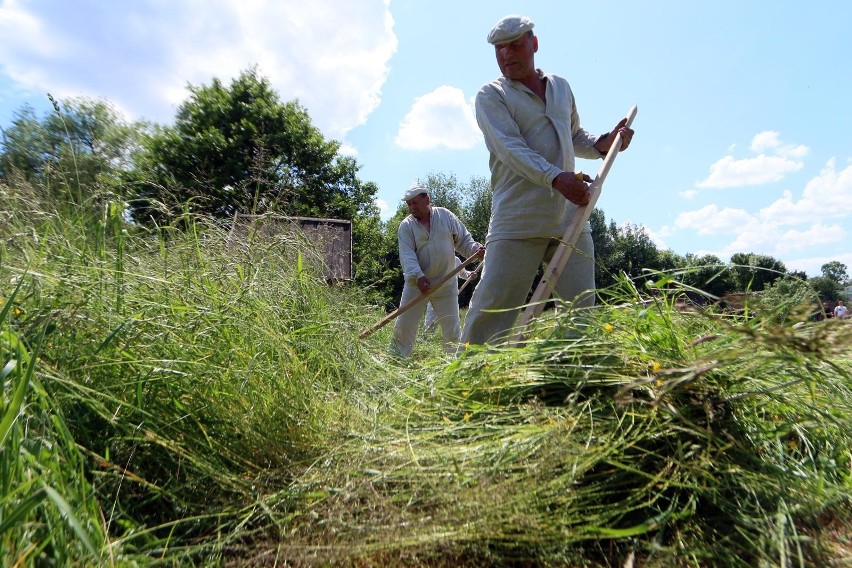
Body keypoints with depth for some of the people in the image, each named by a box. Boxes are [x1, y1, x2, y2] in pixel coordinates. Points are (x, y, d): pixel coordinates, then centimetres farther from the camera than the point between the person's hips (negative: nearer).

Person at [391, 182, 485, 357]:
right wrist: (418, 277, -31)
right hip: (416, 284, 0)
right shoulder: (406, 226, -3)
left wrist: (476, 249, -15)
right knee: (403, 326, 3)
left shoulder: (445, 215, 2)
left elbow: (463, 240, 6)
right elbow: (407, 255, -16)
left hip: (446, 285, 1)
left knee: (452, 328, 6)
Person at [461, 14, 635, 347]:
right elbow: (510, 147, -13)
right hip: (517, 221, -5)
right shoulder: (491, 96, 4)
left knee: (582, 307, 5)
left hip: (570, 217, 5)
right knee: (493, 307, -10)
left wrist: (603, 144, 8)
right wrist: (555, 178, -28)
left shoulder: (561, 87, 21)